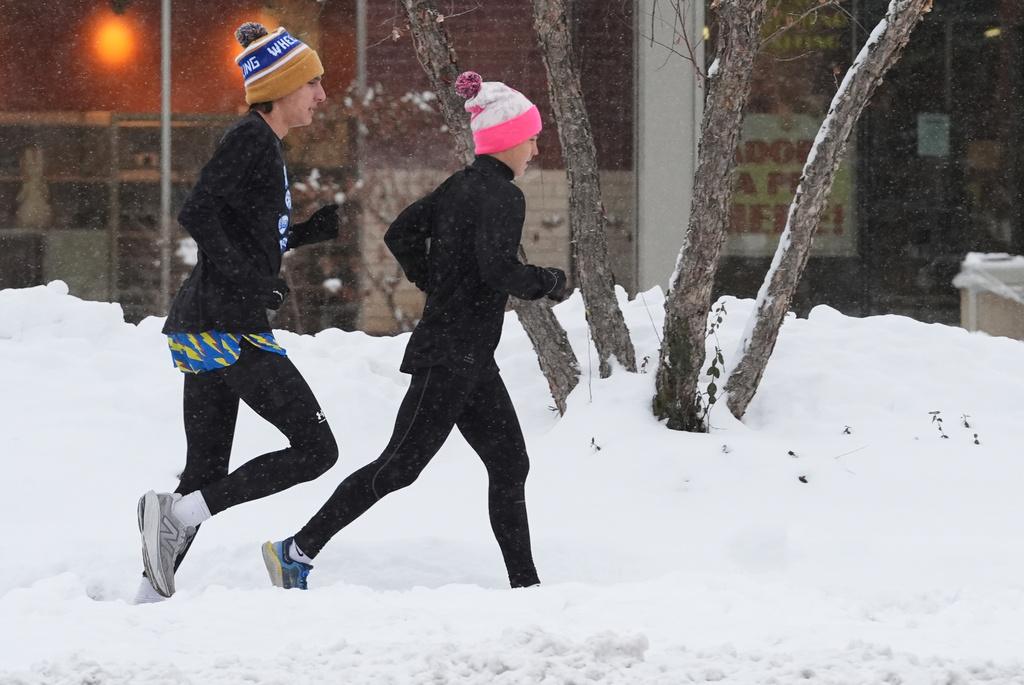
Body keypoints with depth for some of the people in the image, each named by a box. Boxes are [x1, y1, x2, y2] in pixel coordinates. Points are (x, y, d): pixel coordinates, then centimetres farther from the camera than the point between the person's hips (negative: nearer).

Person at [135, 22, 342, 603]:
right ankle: (179, 514, -13)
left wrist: (310, 232, 14)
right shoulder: (252, 138, -9)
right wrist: (247, 280, -22)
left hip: (202, 330, 10)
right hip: (229, 329, -10)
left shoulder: (264, 143, 20)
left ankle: (150, 603, 9)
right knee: (315, 449, -9)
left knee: (208, 477, 10)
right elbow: (197, 212, -19)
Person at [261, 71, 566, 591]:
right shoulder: (502, 196, -15)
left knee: (509, 465, 11)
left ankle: (525, 584, 12)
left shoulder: (460, 185, 12)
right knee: (401, 464, -7)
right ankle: (298, 551, -4)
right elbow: (498, 268, -27)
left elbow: (401, 236, 12)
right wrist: (548, 283, -10)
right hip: (455, 357, -10)